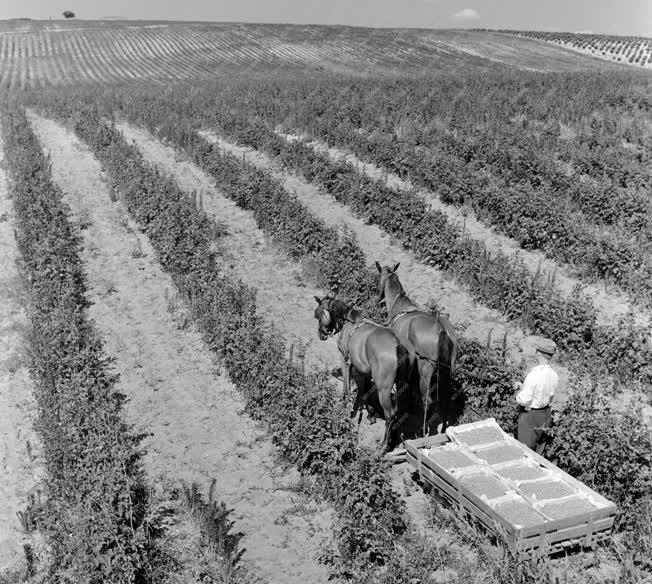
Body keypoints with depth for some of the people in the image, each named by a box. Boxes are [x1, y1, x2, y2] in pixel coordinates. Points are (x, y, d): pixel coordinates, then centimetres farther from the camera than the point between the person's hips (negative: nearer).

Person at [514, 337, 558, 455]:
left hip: (530, 416, -7)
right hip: (545, 414, 7)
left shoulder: (534, 375, -27)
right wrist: (523, 387, 11)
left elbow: (524, 400, -25)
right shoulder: (554, 375, -3)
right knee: (538, 451, 20)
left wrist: (520, 393, -2)